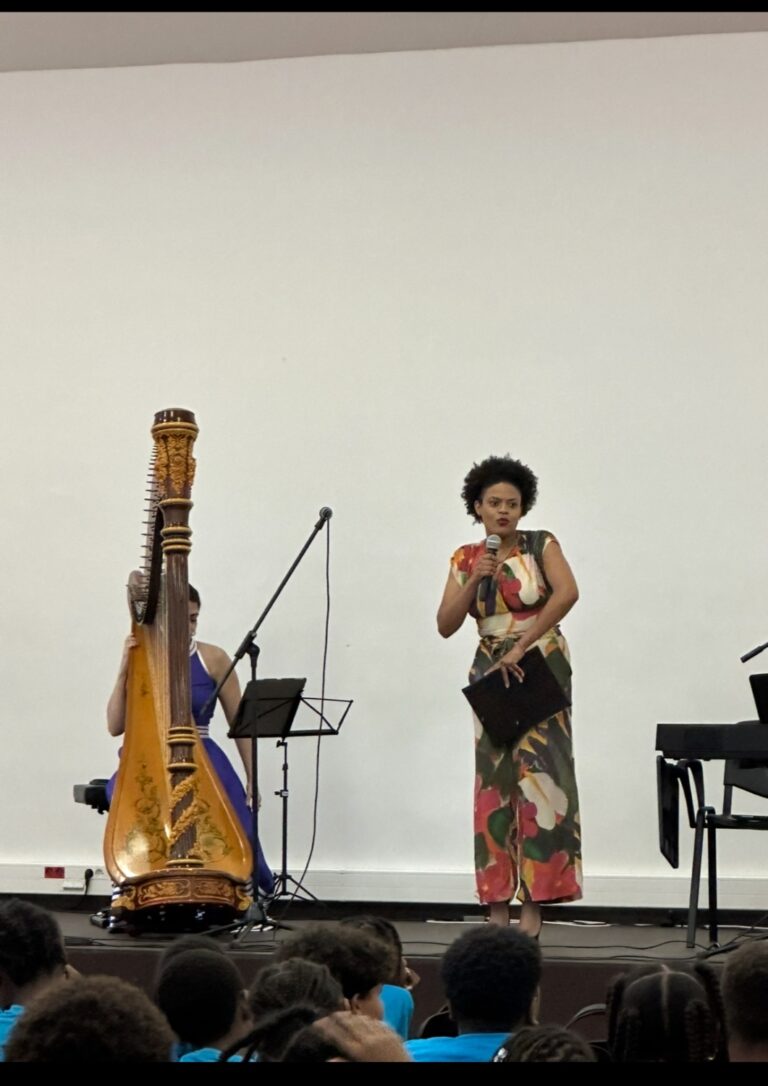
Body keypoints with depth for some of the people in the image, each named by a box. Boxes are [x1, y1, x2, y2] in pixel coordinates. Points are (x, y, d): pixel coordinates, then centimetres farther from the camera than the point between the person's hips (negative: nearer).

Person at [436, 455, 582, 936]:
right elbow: (446, 625, 1)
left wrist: (522, 644, -25)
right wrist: (474, 580, -13)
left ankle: (535, 903, -11)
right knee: (494, 780, 3)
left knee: (538, 774, -10)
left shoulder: (541, 545, -4)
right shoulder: (465, 559, 6)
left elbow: (568, 592, -22)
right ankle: (498, 900, 5)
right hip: (490, 674, 4)